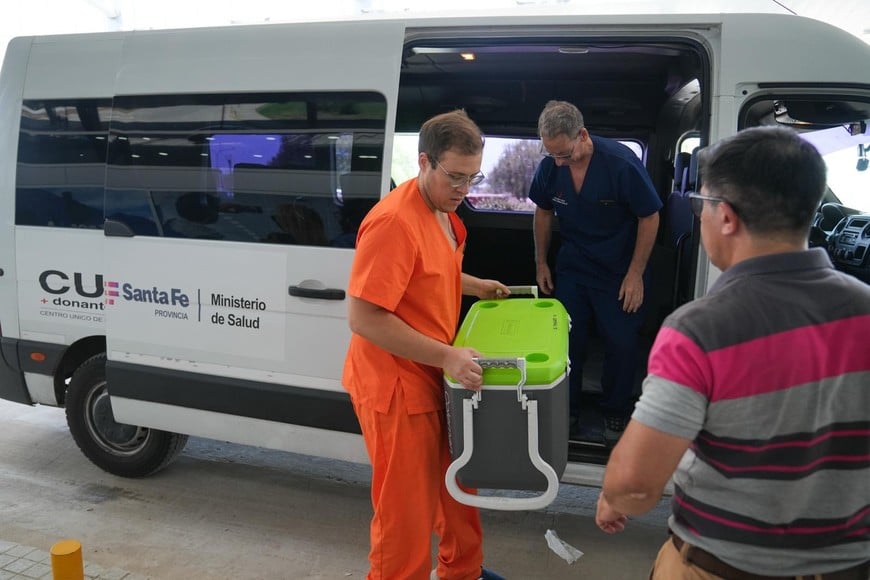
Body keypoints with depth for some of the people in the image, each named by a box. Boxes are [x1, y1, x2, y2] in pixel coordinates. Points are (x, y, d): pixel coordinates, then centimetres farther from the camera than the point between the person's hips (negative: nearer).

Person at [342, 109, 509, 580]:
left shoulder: (442, 211, 6)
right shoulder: (393, 222, -25)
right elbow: (363, 317, -28)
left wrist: (475, 286, 13)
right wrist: (447, 357, -28)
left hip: (433, 377, 10)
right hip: (396, 385, -10)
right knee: (407, 509, 5)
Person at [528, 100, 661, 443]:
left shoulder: (621, 163, -24)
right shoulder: (549, 166, -12)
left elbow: (649, 217, -13)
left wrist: (635, 274, -13)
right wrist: (541, 262, 9)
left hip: (620, 271, -3)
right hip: (572, 267, 3)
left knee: (622, 345, 6)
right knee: (566, 341, 8)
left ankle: (615, 418, 25)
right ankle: (567, 414, 23)